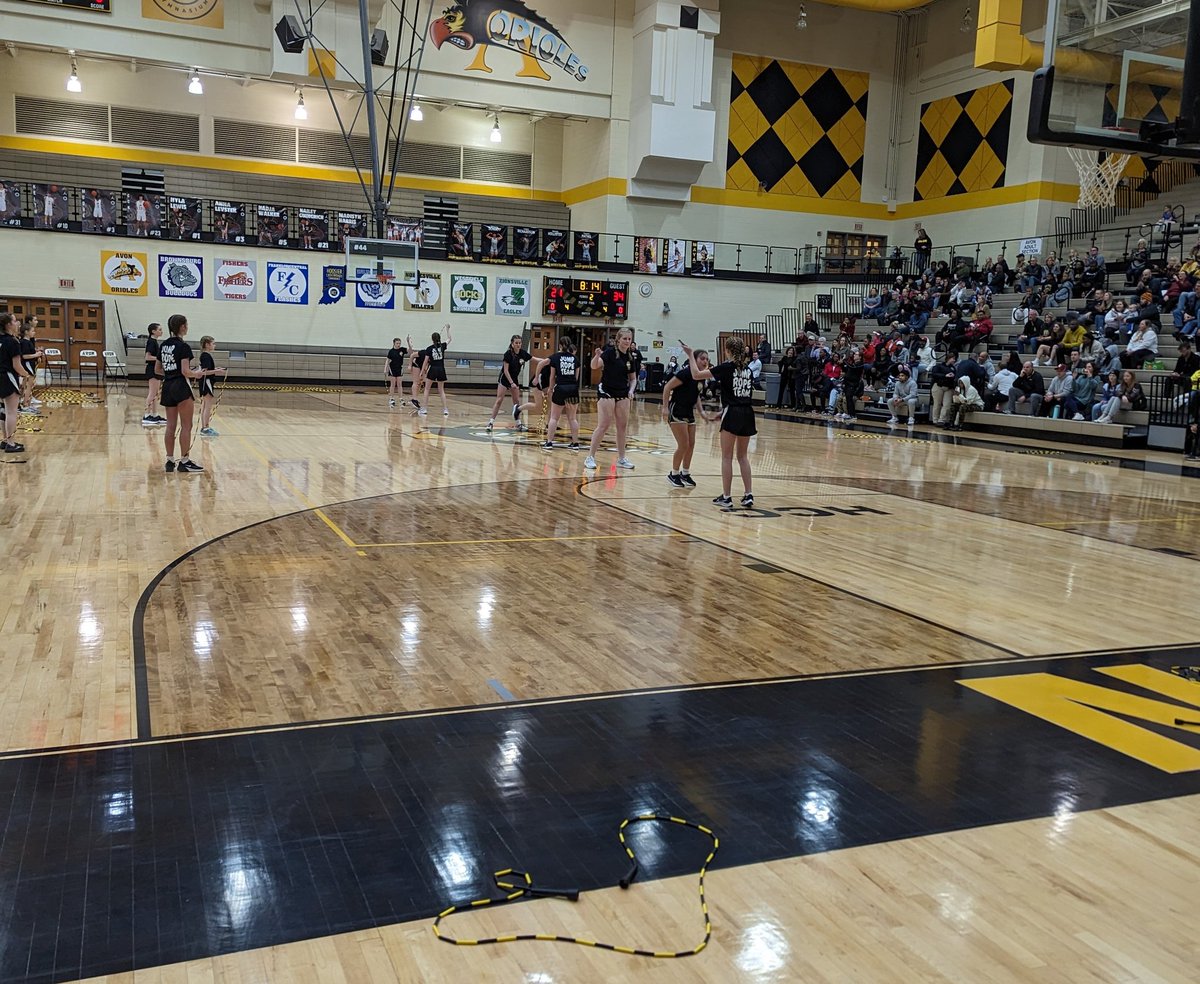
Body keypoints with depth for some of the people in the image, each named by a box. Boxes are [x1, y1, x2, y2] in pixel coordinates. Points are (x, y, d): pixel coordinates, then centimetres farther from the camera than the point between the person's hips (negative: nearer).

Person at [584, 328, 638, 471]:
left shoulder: (630, 358, 7)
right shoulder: (610, 351, -11)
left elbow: (633, 378, 17)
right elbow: (594, 365, -24)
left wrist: (631, 389, -2)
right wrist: (597, 355, -44)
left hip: (622, 395, 6)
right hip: (606, 392, -6)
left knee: (622, 426, 8)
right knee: (603, 426, -8)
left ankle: (621, 459, 18)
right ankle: (590, 457, 1)